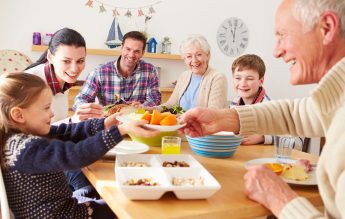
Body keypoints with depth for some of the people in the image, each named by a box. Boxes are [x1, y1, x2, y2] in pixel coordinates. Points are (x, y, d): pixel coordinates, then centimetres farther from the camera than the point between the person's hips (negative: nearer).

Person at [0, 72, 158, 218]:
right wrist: (121, 130, -43)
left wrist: (104, 124, -12)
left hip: (57, 206, 9)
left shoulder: (24, 135, -1)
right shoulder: (27, 148, -31)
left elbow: (66, 132, -1)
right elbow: (73, 155, -40)